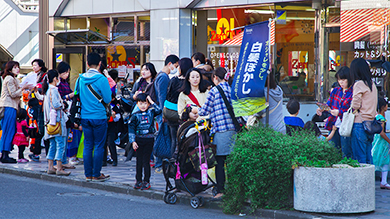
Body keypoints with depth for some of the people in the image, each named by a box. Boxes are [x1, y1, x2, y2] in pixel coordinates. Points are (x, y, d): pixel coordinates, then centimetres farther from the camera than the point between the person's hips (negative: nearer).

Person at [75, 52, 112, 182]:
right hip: (99, 117, -5)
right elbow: (108, 99, -10)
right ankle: (96, 175, 4)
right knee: (99, 146, 2)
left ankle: (88, 174, 13)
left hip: (84, 117, 5)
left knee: (87, 146, 10)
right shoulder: (101, 79, -13)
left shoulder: (81, 79, 3)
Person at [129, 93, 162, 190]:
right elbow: (131, 129, 3)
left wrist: (152, 102, -6)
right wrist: (133, 141, -4)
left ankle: (146, 181, 4)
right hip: (139, 140, 1)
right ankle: (138, 180, 15)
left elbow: (159, 111, -12)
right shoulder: (135, 115, 2)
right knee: (139, 161, 6)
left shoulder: (151, 112, 5)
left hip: (149, 139, -1)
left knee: (146, 161, -1)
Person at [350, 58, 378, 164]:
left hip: (360, 124, -7)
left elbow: (355, 105, -13)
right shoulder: (372, 85, 13)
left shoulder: (359, 84, -10)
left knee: (359, 158, -4)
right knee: (368, 157, 11)